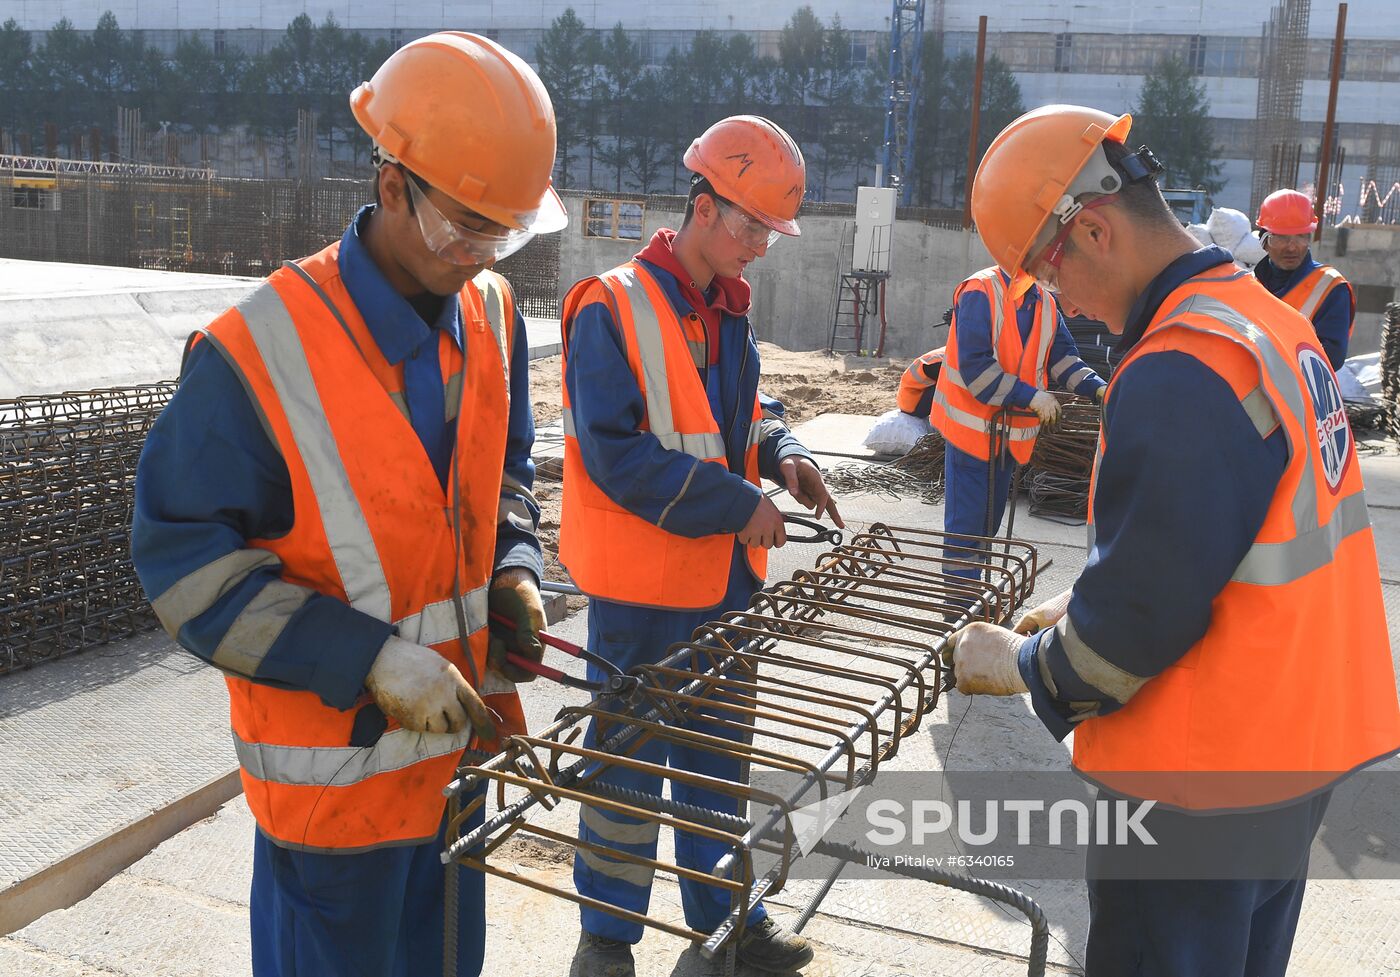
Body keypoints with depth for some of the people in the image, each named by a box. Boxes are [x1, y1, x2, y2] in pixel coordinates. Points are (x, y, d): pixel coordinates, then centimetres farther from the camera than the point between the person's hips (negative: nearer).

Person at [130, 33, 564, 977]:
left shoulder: (490, 313, -2)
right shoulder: (255, 357, -23)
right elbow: (186, 561, -18)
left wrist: (513, 571, -5)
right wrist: (375, 661, -24)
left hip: (460, 733, 6)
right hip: (334, 765, -6)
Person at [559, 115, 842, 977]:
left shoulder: (730, 312, 8)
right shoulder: (613, 310, -16)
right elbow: (614, 453, -23)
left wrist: (782, 454, -2)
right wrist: (737, 503, -22)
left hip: (727, 577, 7)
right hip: (643, 584, -7)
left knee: (717, 745, 19)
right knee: (630, 757, 7)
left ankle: (721, 904, 37)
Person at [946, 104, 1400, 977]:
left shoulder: (1179, 371, -26)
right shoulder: (1274, 324, 5)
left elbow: (1138, 617, -24)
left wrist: (1020, 665, -7)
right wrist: (1088, 607, 11)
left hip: (1196, 791, -9)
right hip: (1299, 749, 9)